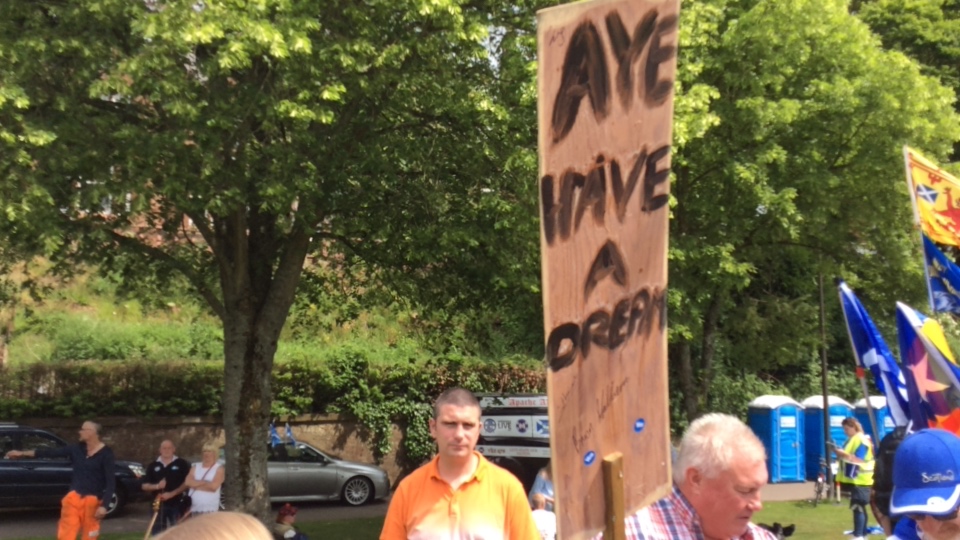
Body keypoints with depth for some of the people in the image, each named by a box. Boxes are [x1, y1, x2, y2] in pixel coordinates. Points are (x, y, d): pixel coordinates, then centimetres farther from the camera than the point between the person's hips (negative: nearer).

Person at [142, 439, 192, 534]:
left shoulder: (182, 464, 0)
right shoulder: (153, 466, 10)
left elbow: (187, 483, -4)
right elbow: (144, 486, 9)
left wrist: (172, 494, -15)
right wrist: (157, 486, -12)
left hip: (176, 504, -3)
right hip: (158, 504, 3)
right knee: (157, 533, 6)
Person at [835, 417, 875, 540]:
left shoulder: (861, 440, -14)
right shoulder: (851, 440, 17)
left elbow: (859, 460, -22)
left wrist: (844, 454, -28)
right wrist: (840, 453, 8)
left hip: (861, 480, -10)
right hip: (854, 479, 10)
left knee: (857, 507, -13)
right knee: (860, 507, 13)